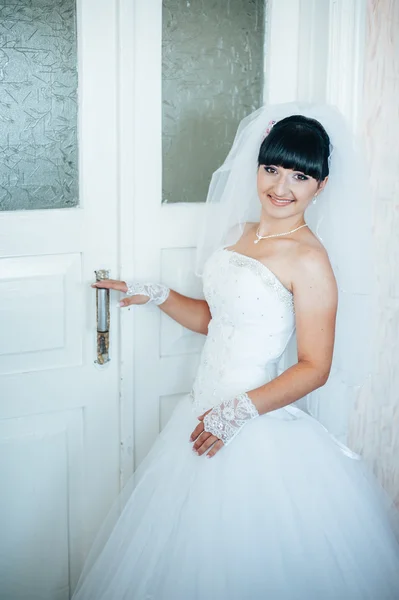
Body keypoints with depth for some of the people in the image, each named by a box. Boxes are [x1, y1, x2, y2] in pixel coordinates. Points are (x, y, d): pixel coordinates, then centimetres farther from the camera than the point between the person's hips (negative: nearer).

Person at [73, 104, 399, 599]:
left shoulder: (310, 260, -16)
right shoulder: (238, 233, 6)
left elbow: (315, 368, -16)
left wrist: (238, 411, -21)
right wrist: (155, 295, 8)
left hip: (256, 429, -7)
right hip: (203, 411, 7)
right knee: (189, 552, 20)